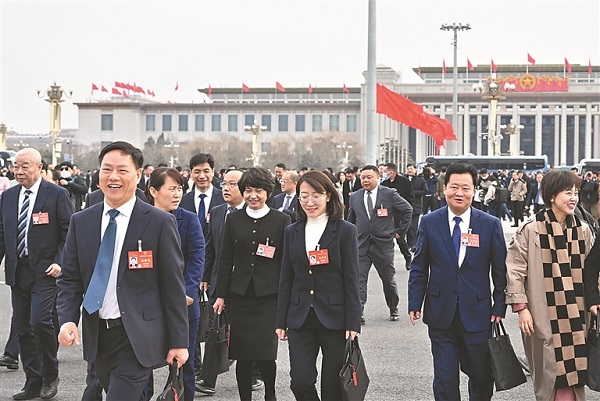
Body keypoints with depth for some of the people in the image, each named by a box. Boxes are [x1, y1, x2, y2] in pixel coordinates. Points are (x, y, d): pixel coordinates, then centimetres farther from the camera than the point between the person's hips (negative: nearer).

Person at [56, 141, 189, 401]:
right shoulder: (81, 222, 7)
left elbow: (174, 286, -5)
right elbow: (70, 279, 8)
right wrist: (67, 320, -10)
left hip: (138, 338, -5)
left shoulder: (160, 222, -6)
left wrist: (179, 341, -6)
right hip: (96, 337, 5)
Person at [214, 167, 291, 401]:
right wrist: (221, 294, 5)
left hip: (269, 296, -2)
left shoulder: (282, 221, 2)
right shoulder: (233, 220, 8)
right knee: (242, 355, 3)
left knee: (265, 353, -7)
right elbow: (225, 259, 9)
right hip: (240, 295, 2)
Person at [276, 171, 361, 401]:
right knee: (300, 382, -5)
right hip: (301, 319, 3)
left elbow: (351, 280, -4)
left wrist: (353, 323, -9)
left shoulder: (345, 231, -2)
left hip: (334, 319, -3)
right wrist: (281, 321, 6)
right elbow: (285, 280, 10)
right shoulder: (292, 232, 9)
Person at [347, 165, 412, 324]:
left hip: (383, 244, -2)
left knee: (389, 280, 12)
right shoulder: (355, 197, 5)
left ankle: (393, 310, 32)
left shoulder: (389, 194, -4)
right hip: (361, 244, 2)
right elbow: (351, 220, 17)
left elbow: (408, 210, 5)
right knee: (358, 280, -9)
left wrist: (400, 231, 4)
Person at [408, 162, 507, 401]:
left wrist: (499, 307, -2)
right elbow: (419, 267, 5)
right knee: (444, 379, 2)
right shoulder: (429, 222, 2)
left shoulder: (491, 225, -1)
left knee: (482, 376, 11)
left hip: (477, 315, 0)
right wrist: (415, 303, -1)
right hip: (441, 315, 0)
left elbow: (500, 270, 2)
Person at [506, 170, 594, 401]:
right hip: (544, 318, -4)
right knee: (549, 378, 2)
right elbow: (514, 270, -6)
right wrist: (521, 308, -9)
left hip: (575, 317, 4)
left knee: (571, 377, 3)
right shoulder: (530, 231, -8)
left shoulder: (583, 231, 8)